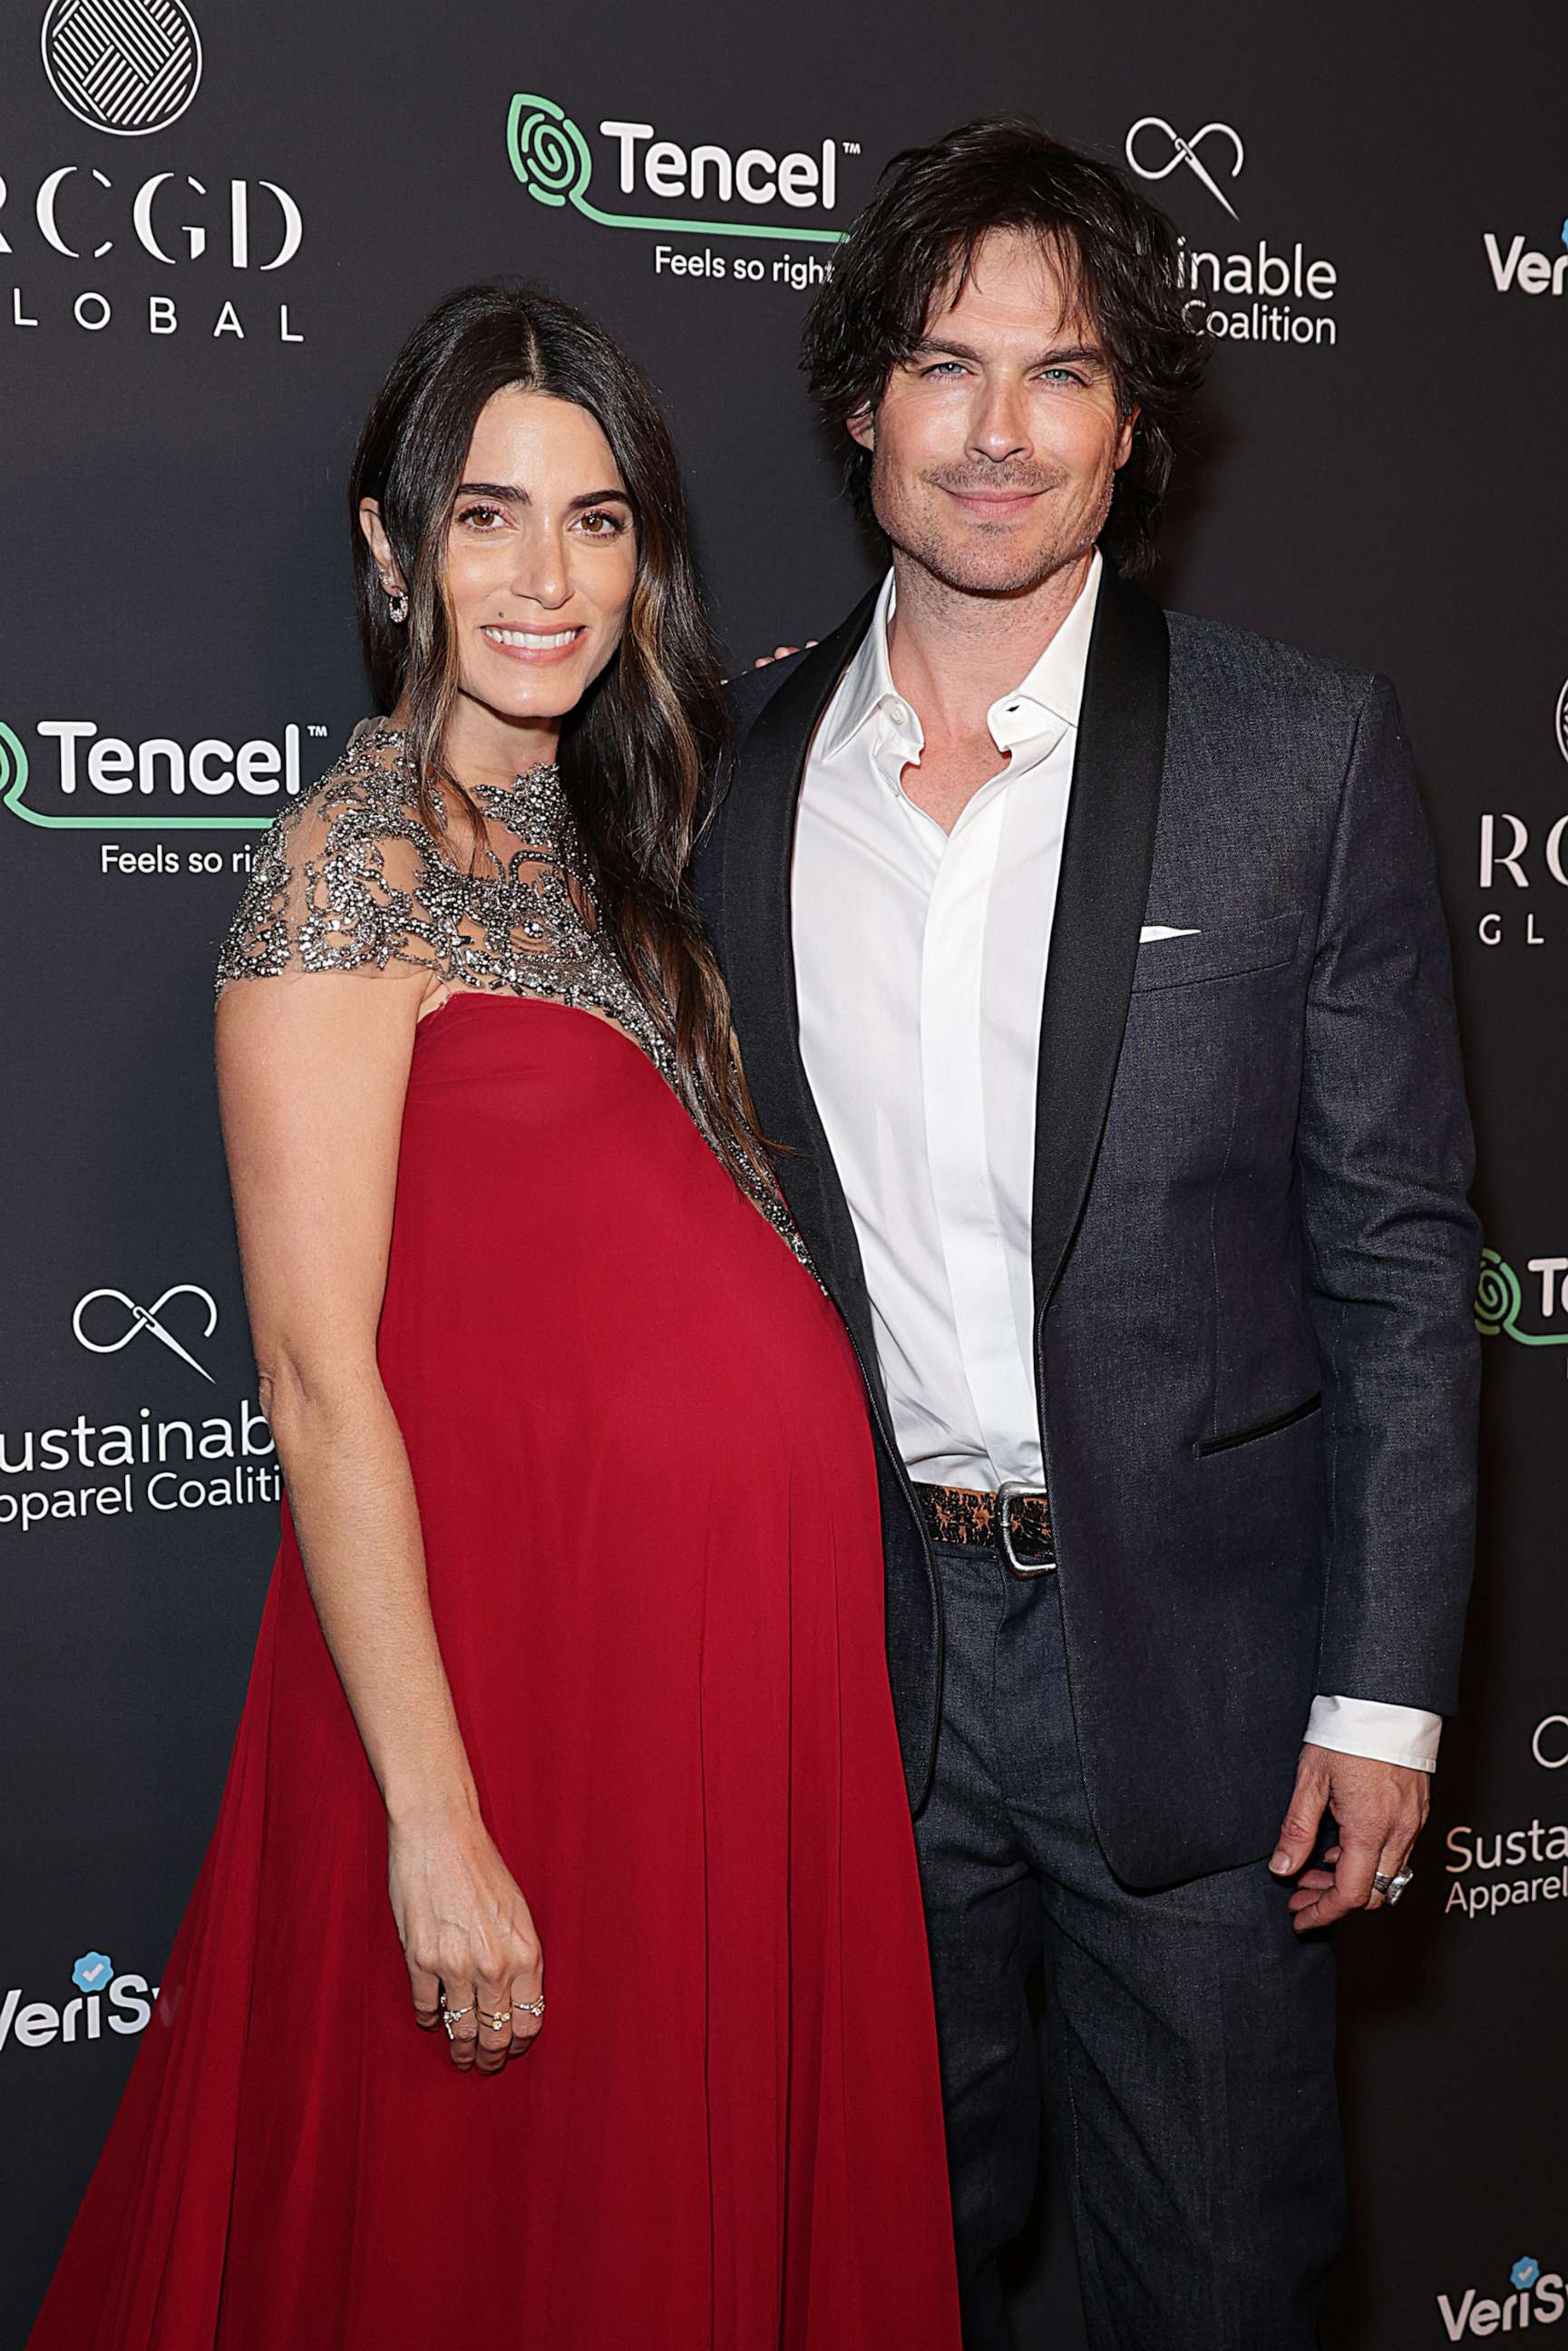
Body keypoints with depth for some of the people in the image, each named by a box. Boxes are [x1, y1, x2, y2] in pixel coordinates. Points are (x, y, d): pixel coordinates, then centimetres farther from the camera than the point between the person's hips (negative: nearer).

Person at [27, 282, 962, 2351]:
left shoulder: (607, 841, 11)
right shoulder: (354, 863, -13)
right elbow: (320, 1378, -18)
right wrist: (434, 1823, -20)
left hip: (736, 1632, 8)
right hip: (527, 1625, -7)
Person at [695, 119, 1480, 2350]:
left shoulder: (1307, 750, -8)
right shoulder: (743, 761, 1)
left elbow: (1397, 1248, -6)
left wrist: (1385, 1688, -9)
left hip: (1190, 1646, -2)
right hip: (854, 1641, 3)